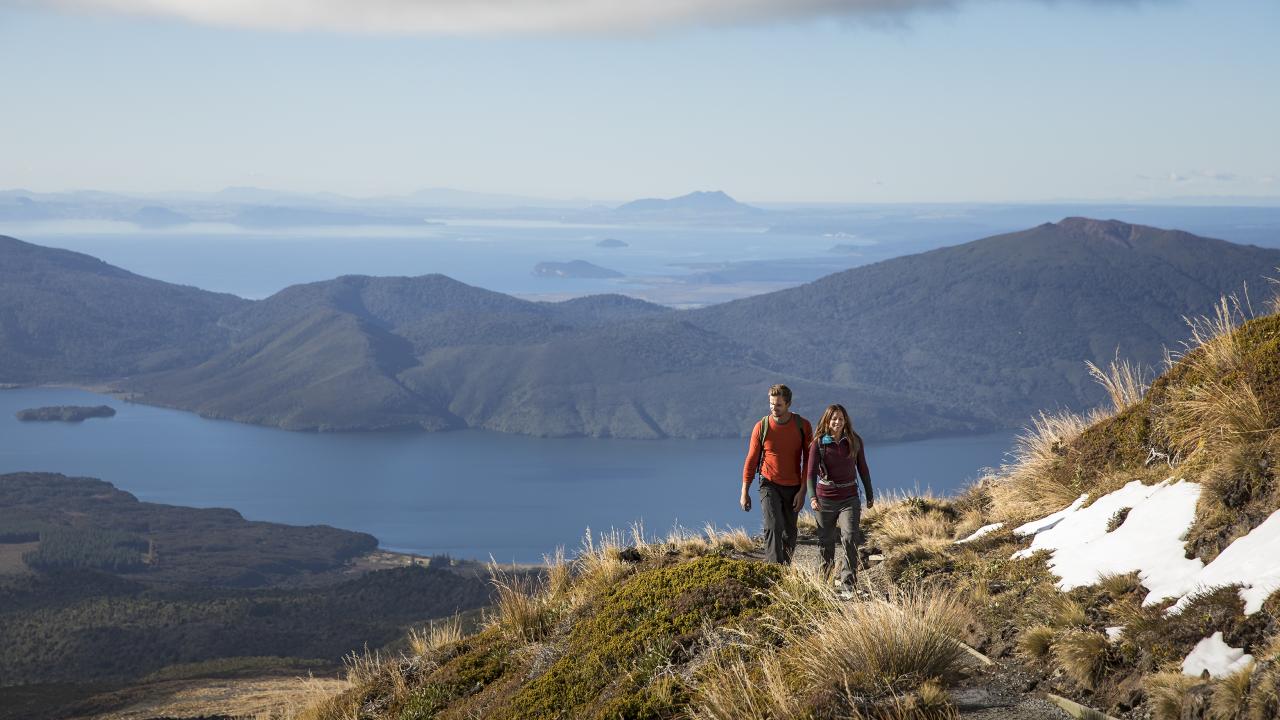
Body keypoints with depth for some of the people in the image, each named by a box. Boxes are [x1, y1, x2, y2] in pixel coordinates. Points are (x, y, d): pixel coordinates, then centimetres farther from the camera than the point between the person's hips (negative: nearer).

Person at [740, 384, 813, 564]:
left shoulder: (803, 426, -4)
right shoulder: (762, 427, -6)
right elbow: (751, 461, 0)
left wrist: (802, 490, -7)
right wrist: (744, 493, -1)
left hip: (793, 487, 2)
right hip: (769, 484, -2)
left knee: (789, 532, 9)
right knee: (773, 527, -18)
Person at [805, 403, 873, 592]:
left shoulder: (854, 441, 0)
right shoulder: (818, 443, -7)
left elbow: (862, 469, 10)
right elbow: (811, 472, -13)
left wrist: (869, 495, 15)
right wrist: (813, 498, -27)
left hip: (849, 499, 0)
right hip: (825, 498, 0)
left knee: (850, 538, -15)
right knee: (826, 540, 12)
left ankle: (847, 584, -13)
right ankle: (825, 576, 35)